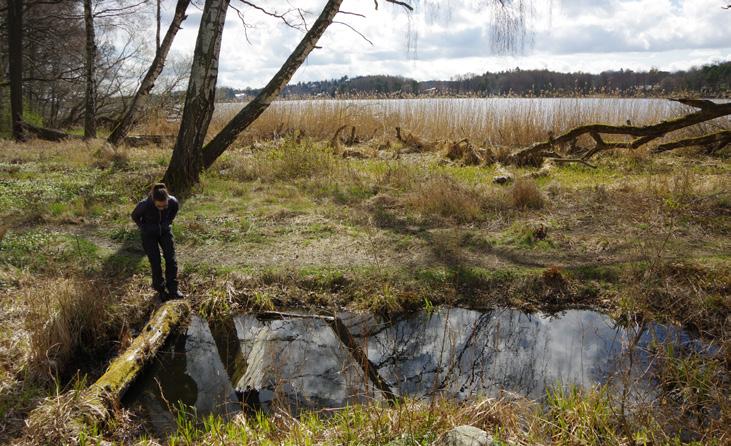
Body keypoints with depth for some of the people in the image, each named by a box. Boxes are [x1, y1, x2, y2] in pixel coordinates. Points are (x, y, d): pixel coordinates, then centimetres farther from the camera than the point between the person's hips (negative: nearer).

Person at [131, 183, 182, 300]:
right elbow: (134, 216, -10)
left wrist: (168, 223, 4)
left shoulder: (173, 201, -28)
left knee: (171, 258, -6)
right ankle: (160, 290, 18)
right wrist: (144, 228, -1)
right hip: (149, 234, -2)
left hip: (165, 231, 2)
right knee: (155, 262, -2)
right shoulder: (144, 205, -34)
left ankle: (173, 290, 4)